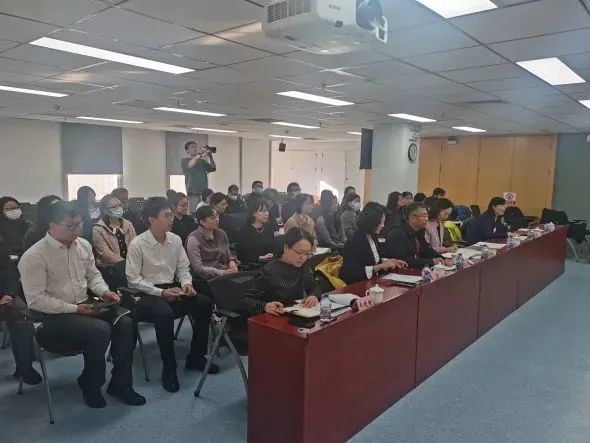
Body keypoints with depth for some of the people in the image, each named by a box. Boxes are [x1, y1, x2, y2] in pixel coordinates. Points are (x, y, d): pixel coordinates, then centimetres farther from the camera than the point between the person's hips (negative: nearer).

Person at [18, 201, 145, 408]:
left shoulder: (83, 245, 4)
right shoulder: (34, 256, -15)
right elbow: (35, 300, -17)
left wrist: (104, 292, -4)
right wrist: (74, 308, -19)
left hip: (85, 306, 6)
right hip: (52, 316, -6)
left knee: (125, 323, -17)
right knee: (100, 330, -29)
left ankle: (120, 384, -2)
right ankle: (90, 386, -2)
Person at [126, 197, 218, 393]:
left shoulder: (175, 239, 2)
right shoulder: (137, 244, -13)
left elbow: (183, 267, 9)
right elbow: (133, 278, -12)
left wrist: (187, 283, -12)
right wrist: (160, 292, -20)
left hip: (172, 289, 5)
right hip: (147, 293, -5)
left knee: (204, 303, -16)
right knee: (165, 313, -36)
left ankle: (195, 357, 2)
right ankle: (169, 368, -16)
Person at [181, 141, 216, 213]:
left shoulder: (202, 161, 18)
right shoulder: (185, 161, 5)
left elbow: (213, 168, 7)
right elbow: (190, 165, -18)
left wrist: (211, 157, -7)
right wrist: (200, 154, -20)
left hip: (204, 192, 4)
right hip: (193, 193, -4)